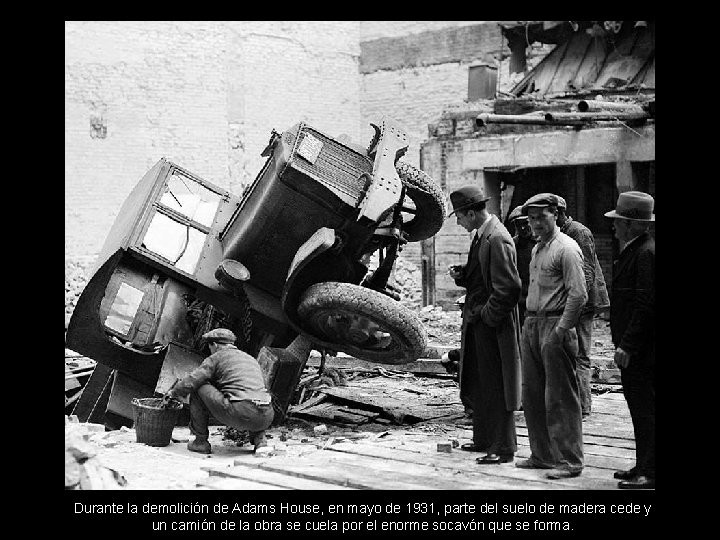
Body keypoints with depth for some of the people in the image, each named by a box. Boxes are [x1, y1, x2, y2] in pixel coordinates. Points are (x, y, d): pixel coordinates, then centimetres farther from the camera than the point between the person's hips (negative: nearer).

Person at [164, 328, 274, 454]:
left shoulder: (217, 357, 10)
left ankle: (201, 441, 15)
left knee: (199, 389, 11)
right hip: (266, 418, 6)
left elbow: (191, 382, 5)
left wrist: (174, 392, 25)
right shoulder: (252, 360, 30)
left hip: (239, 413, -6)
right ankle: (259, 438, 15)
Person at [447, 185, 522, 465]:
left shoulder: (497, 240, -19)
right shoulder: (480, 235, 11)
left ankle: (504, 448, 8)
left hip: (492, 326, -10)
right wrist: (461, 274, 2)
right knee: (478, 386, 17)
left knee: (495, 387, -1)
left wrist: (487, 316, -17)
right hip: (476, 324, 10)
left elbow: (509, 288, -23)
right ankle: (483, 439, 29)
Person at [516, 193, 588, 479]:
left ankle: (569, 461, 3)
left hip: (555, 327, -9)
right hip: (532, 324, 9)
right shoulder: (537, 248, 17)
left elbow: (578, 294, -16)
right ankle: (542, 455, 21)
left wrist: (562, 329, -18)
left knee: (560, 398, -4)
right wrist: (530, 322, 12)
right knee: (532, 395, 12)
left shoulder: (566, 248, -11)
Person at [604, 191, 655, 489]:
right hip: (632, 348, 10)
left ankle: (649, 474, 1)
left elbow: (645, 305, -21)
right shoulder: (632, 251, 16)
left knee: (645, 409, -5)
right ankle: (643, 467, 23)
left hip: (641, 351, -10)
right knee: (638, 408, 14)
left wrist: (627, 346, -21)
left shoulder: (647, 253, -16)